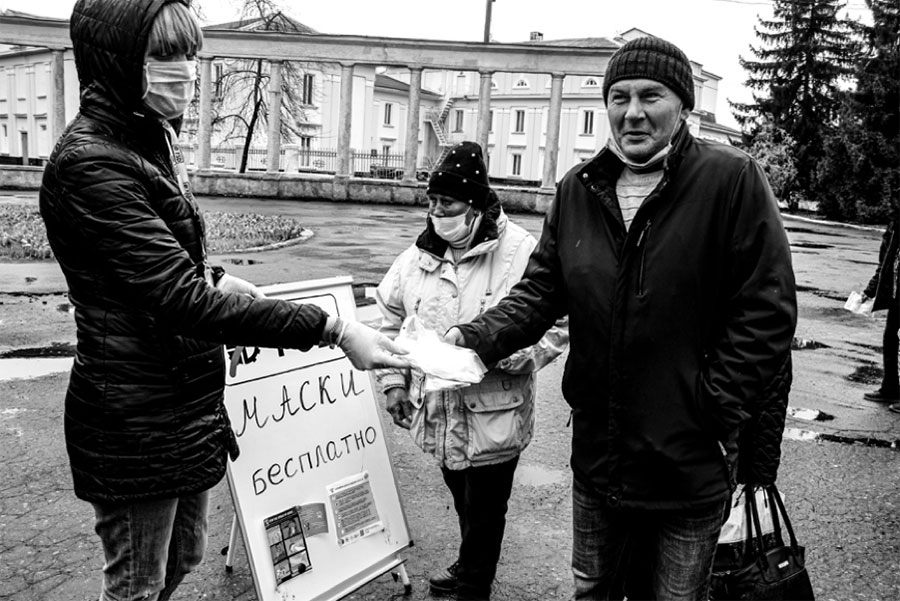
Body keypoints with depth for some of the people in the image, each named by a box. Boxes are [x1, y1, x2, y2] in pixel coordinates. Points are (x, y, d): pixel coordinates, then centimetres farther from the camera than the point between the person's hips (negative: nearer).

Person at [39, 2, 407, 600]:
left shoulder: (150, 141, 8)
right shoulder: (90, 164, -22)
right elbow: (186, 302, -29)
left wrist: (213, 277, 0)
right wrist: (330, 328, -31)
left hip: (187, 403, 9)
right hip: (135, 421, -8)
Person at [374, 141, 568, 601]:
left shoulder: (521, 252, -16)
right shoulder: (420, 253, 2)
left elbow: (554, 329, -16)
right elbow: (391, 316, 12)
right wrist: (393, 380, 6)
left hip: (492, 417, -5)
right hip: (437, 413, 5)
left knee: (484, 514, 11)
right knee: (463, 502, 26)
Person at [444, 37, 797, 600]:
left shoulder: (733, 180, -13)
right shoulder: (578, 189, 2)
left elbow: (766, 310, -14)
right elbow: (541, 291, 2)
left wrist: (713, 409, -17)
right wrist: (477, 336, -14)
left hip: (690, 466, -4)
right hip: (597, 455, 4)